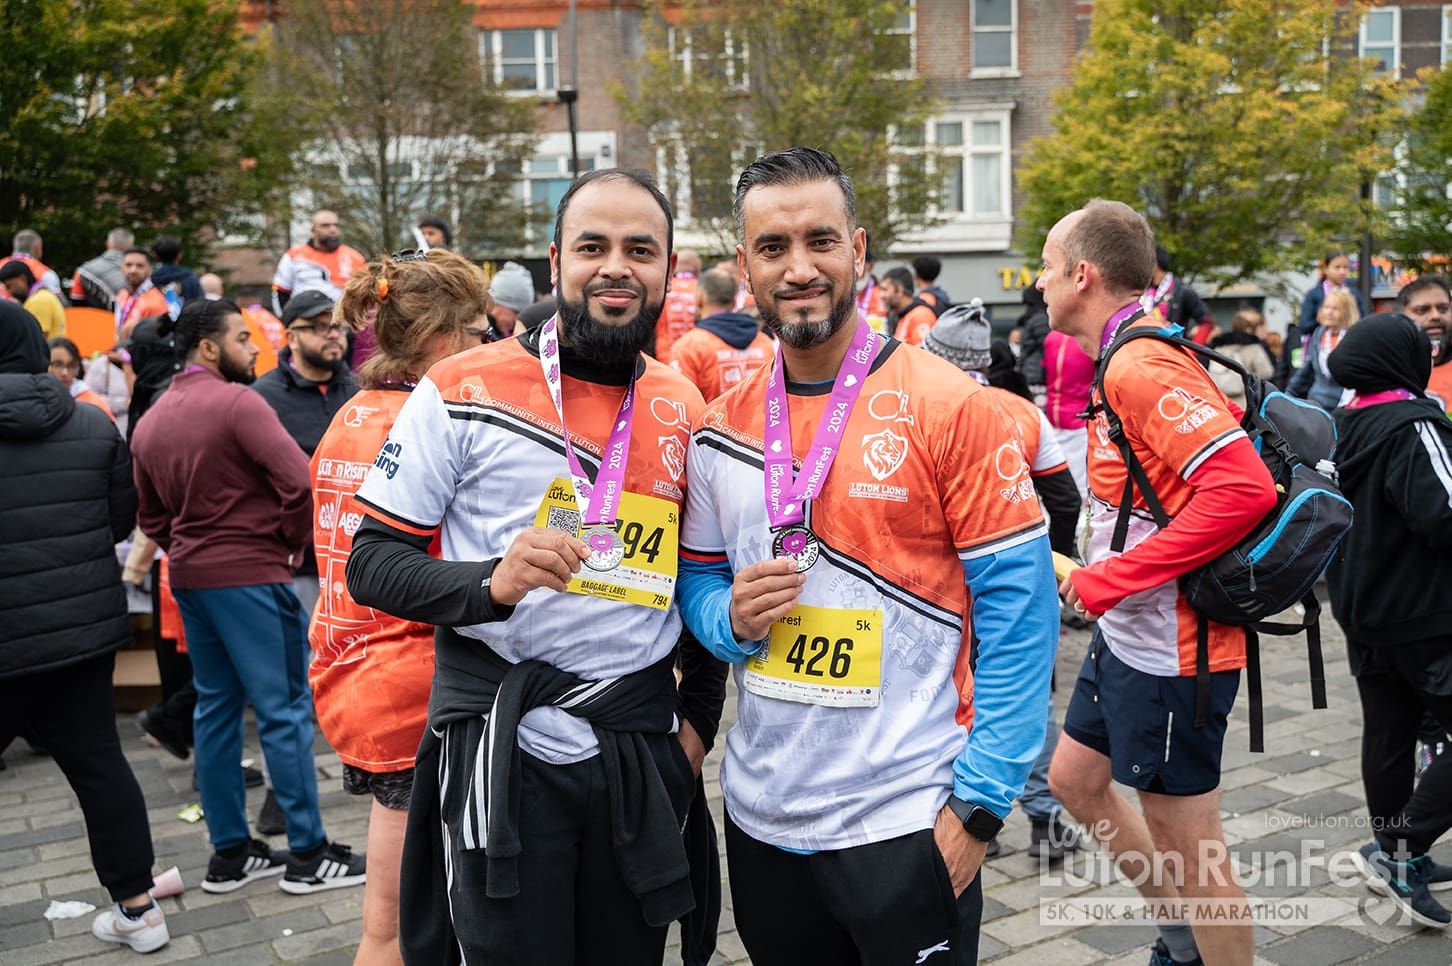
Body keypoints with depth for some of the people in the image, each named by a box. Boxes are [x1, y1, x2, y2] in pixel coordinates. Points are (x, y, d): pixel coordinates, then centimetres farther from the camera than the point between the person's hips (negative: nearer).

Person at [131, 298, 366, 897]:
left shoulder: (149, 422, 11)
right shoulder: (237, 403, -14)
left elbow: (151, 517, 17)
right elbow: (300, 480, -23)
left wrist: (189, 551, 16)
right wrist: (293, 541, -7)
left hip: (188, 576, 8)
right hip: (249, 573, -8)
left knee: (216, 707, 14)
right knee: (284, 709, -1)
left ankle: (228, 853, 21)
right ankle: (308, 854, 6)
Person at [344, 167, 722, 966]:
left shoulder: (688, 412, 5)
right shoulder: (464, 392, -7)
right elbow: (372, 564, -7)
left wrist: (699, 716, 7)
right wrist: (490, 582, -25)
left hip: (640, 751, 4)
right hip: (499, 744, -4)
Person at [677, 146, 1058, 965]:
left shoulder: (952, 408, -11)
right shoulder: (720, 428, 3)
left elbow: (1019, 608, -12)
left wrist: (981, 804, -14)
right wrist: (732, 617, -10)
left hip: (907, 826, -4)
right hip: (760, 818, 5)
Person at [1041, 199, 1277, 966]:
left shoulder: (1142, 367, -22)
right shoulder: (1128, 361, 9)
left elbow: (1245, 489, -32)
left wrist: (1110, 579, -26)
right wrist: (1097, 575, 11)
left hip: (1169, 649, -11)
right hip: (1125, 637, 11)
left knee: (1187, 843, 3)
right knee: (1075, 780, 22)